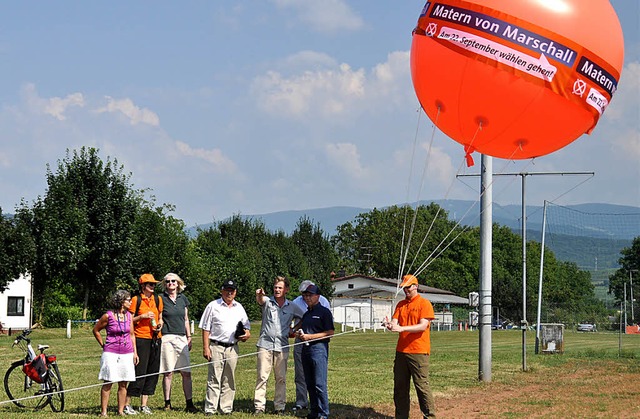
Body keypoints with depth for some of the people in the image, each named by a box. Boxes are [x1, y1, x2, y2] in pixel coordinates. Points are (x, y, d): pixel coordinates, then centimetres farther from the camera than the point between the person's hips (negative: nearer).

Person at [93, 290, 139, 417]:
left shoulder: (129, 316, 9)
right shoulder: (108, 316, -6)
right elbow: (96, 330, 6)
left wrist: (135, 352, 12)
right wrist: (103, 345, 6)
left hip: (127, 353, 5)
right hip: (111, 353, -4)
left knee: (123, 384, 5)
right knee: (108, 383, -3)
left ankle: (121, 411, 10)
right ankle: (103, 411, 1)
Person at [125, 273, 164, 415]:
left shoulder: (158, 300, 13)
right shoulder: (136, 300, -3)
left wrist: (160, 324, 4)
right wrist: (142, 316, -15)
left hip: (156, 339, 6)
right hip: (141, 338, -6)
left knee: (153, 372, 5)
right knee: (140, 372, -9)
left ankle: (144, 404, 12)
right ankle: (127, 404, -2)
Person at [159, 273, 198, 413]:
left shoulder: (183, 299, 14)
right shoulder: (161, 299, 1)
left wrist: (189, 337, 16)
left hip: (181, 338, 4)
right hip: (166, 338, -4)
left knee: (186, 373, 0)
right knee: (168, 373, -2)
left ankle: (189, 404, 3)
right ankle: (167, 403, 5)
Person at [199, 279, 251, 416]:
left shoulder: (239, 307, 15)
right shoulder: (213, 306, 1)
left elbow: (246, 327, 21)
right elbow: (205, 329, -1)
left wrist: (246, 335, -3)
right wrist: (206, 348, -9)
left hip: (232, 348, 4)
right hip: (216, 347, -4)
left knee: (229, 380, 7)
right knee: (214, 380, -7)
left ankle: (226, 408, 12)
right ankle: (210, 409, -6)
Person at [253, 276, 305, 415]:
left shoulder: (292, 307, 9)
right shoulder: (267, 302, 1)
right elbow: (261, 301, -23)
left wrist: (293, 330, 10)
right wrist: (259, 295, -47)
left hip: (282, 346, 2)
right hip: (265, 344, -2)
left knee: (281, 378, 4)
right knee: (262, 376, -4)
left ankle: (280, 406, 10)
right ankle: (259, 406, -3)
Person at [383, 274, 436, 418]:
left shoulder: (424, 303, -3)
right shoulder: (401, 305, 16)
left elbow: (423, 326, -14)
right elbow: (395, 322, 6)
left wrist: (402, 328, -24)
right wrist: (390, 325, -19)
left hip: (418, 352, -6)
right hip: (401, 351, 6)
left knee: (422, 385, -7)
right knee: (399, 386, 7)